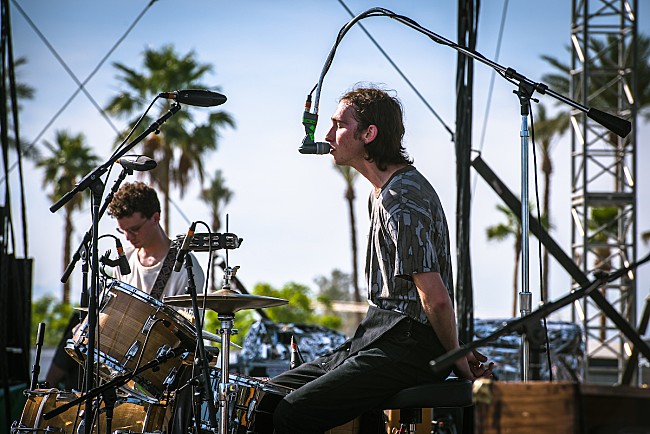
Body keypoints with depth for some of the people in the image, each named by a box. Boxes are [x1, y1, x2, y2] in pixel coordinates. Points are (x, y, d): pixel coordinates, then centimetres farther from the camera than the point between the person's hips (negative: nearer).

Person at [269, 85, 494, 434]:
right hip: (375, 338, 10)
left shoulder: (402, 202, -20)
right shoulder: (382, 192, 15)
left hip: (407, 350, -10)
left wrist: (457, 358, -9)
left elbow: (436, 298, -23)